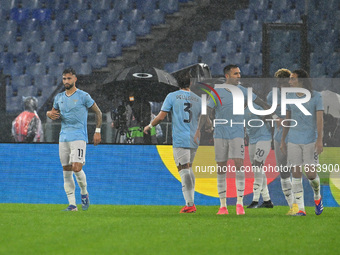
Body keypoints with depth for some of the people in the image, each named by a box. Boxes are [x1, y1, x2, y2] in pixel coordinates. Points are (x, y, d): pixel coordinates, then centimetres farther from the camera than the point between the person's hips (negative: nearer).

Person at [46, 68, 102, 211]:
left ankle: (84, 193, 9)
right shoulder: (59, 98, 13)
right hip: (64, 138, 5)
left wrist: (97, 131, -1)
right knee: (66, 171, 2)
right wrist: (50, 114, 1)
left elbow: (98, 112, 4)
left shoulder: (83, 96, -2)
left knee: (77, 168, -18)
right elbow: (53, 113, 26)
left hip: (78, 137, -5)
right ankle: (72, 204, 5)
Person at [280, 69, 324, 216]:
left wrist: (319, 140, -18)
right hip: (294, 141, 3)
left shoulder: (316, 96, -5)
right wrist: (282, 140, 13)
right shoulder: (290, 97, 6)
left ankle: (317, 197, 24)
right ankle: (300, 209, 1)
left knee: (311, 174, -7)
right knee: (296, 173, -2)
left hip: (311, 141, -3)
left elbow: (320, 119, -9)